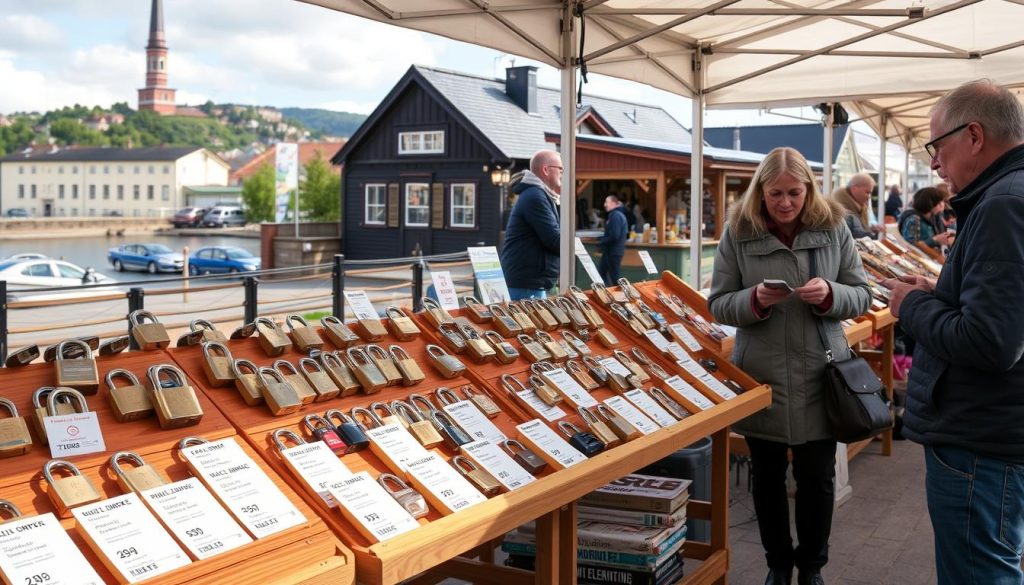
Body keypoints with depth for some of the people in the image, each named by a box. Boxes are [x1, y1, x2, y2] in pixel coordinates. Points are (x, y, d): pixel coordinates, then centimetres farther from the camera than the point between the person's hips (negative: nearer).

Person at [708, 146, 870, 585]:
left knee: (817, 477, 9)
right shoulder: (738, 232, -4)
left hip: (820, 376, 0)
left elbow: (861, 296, 2)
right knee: (767, 476, 13)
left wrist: (830, 295, -19)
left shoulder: (833, 227, -2)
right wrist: (755, 300, -21)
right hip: (760, 376, 0)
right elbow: (718, 304, -2)